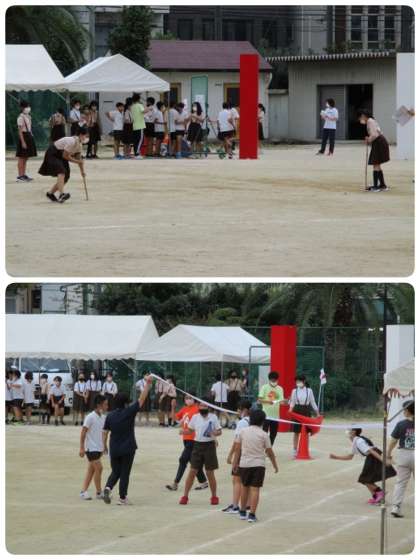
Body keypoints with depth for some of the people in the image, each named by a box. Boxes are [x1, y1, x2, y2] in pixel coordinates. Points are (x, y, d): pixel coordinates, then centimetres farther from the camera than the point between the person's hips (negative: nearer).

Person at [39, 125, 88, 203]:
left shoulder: (79, 144, 2)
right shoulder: (72, 141, -28)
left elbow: (79, 159, 12)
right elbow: (65, 156, -27)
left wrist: (82, 171, 10)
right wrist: (76, 161, -18)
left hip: (60, 156, 10)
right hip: (52, 154, -10)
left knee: (65, 177, 7)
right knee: (61, 172, -30)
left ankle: (50, 193, 21)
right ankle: (61, 194, -45)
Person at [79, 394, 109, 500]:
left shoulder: (102, 417, 9)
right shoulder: (90, 417, -15)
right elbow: (83, 432, -15)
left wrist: (104, 446, 23)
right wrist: (82, 448, -18)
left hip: (98, 448, 8)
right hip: (91, 448, -8)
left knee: (91, 470, 9)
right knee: (99, 468, -10)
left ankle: (83, 491, 13)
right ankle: (99, 493, -3)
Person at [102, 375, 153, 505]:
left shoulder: (110, 416, -1)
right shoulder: (129, 412, -11)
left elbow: (105, 432, 2)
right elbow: (142, 399, -10)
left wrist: (104, 445, 15)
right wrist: (148, 384, -6)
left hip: (114, 449, 3)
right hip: (127, 448, -3)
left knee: (115, 472, 15)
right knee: (125, 473, 4)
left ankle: (108, 487, -12)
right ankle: (122, 498, 6)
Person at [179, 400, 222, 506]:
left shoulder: (213, 417, -1)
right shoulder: (195, 417, 5)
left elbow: (219, 431, 1)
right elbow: (190, 430, 14)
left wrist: (215, 433, -21)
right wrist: (183, 431, -7)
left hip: (209, 445, -2)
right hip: (197, 445, 2)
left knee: (210, 473, 2)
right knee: (192, 471, -1)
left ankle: (214, 496, 17)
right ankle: (185, 496, 5)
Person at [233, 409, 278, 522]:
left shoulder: (243, 431, 2)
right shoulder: (263, 434, -6)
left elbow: (237, 449, 5)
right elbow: (269, 452, -2)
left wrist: (235, 463, 13)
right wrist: (275, 465, 10)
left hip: (244, 463, 3)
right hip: (258, 465, -3)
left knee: (245, 487, 17)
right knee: (255, 489, -3)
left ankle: (242, 512, 25)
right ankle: (252, 514, -9)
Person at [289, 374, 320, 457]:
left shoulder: (309, 390, 2)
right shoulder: (295, 391, 3)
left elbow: (313, 402, 7)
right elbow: (292, 402, 5)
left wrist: (317, 412, 6)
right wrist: (291, 408, -14)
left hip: (306, 411, 0)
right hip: (297, 411, 0)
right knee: (296, 432, 2)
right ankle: (295, 450, 9)